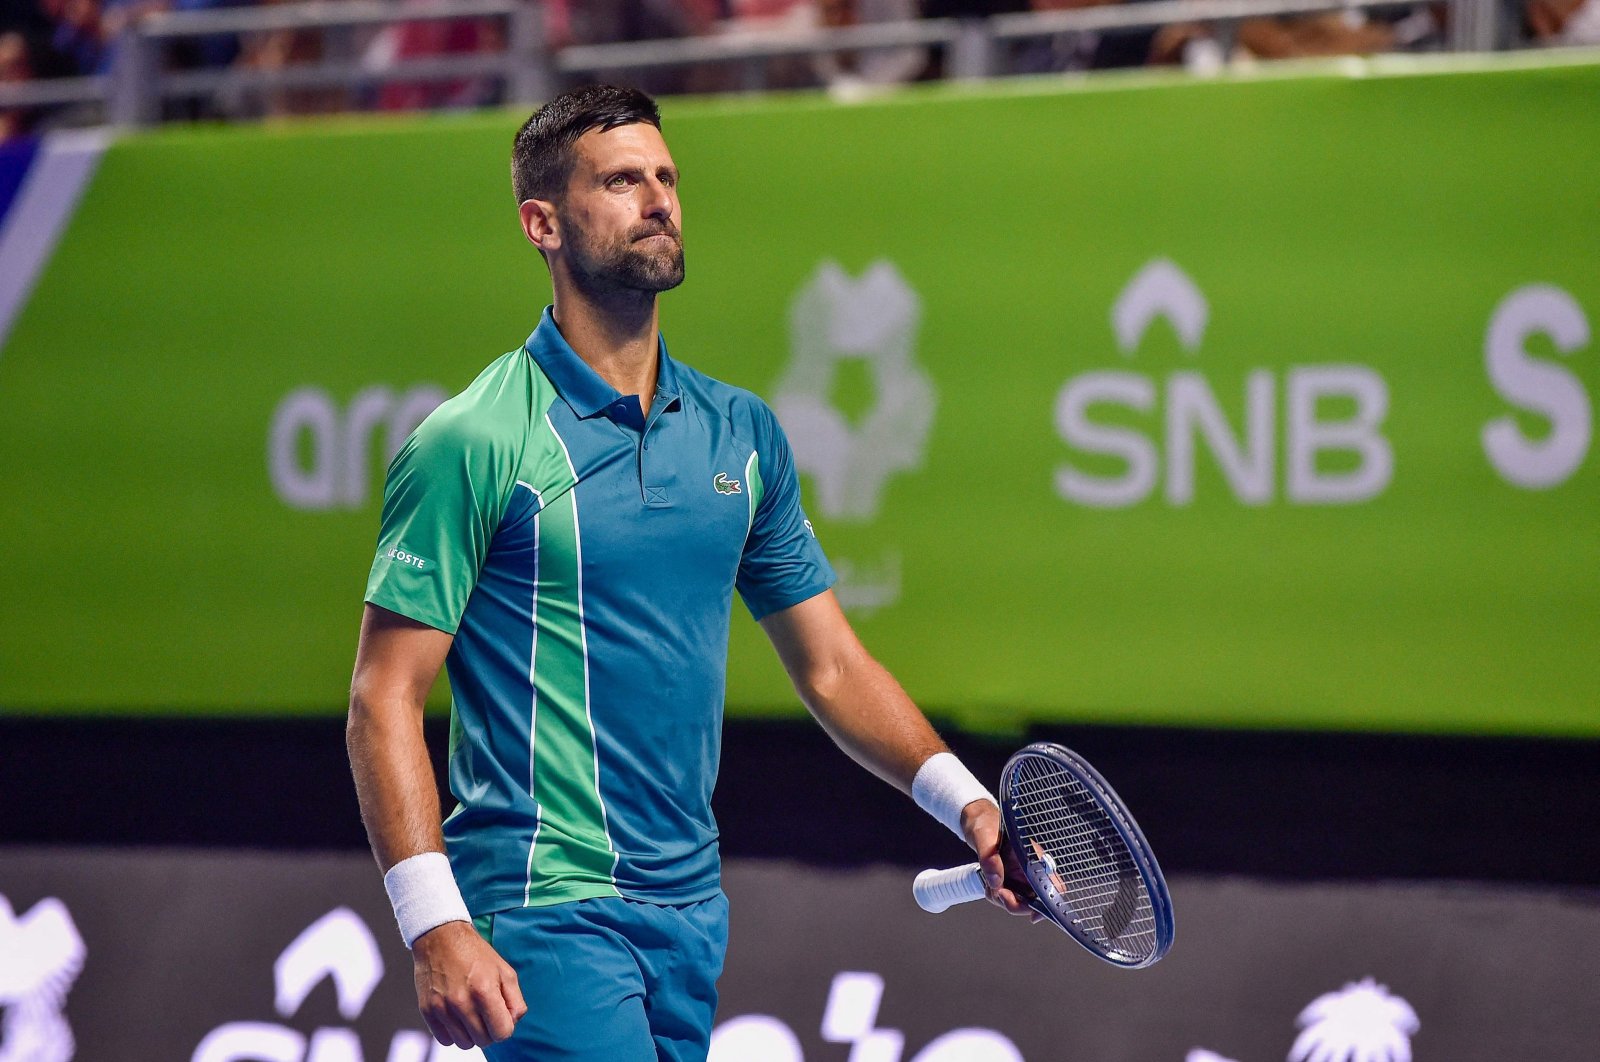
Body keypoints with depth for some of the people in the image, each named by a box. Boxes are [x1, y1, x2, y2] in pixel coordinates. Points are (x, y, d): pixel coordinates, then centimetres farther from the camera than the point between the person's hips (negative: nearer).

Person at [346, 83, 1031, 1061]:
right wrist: (435, 926, -20)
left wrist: (966, 802, 3)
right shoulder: (473, 441, -8)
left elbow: (831, 665, 17)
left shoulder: (741, 432, 11)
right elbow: (387, 698, -10)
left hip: (691, 909, 6)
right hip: (547, 907, -6)